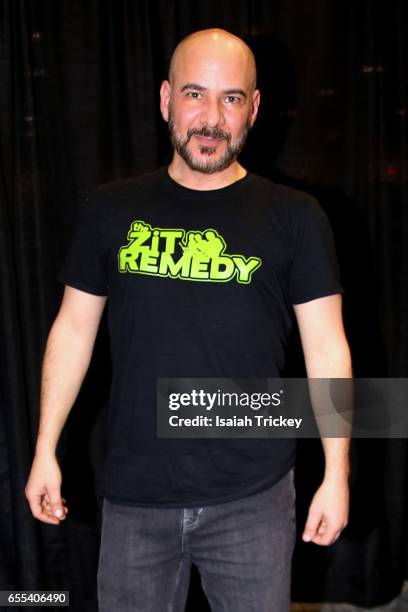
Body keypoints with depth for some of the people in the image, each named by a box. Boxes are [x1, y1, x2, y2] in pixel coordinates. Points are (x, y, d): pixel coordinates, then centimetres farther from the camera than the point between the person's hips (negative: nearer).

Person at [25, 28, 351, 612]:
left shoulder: (295, 217, -3)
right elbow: (74, 329, 5)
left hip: (254, 498, -1)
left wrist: (337, 474, -4)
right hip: (134, 496, 2)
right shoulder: (113, 209, 1)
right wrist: (45, 450, 4)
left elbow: (326, 347, -2)